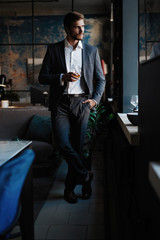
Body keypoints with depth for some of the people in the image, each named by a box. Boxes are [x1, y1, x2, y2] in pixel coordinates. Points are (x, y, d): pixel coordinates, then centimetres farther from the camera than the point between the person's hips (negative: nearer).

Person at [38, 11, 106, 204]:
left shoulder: (91, 51, 13)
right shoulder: (53, 49, 8)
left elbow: (101, 79, 15)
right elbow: (42, 77, 4)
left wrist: (95, 99, 0)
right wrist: (63, 77, -12)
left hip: (81, 102, 1)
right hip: (60, 102, 0)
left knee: (77, 146, 1)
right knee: (62, 143, -15)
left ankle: (70, 187, 17)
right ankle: (85, 175, 6)